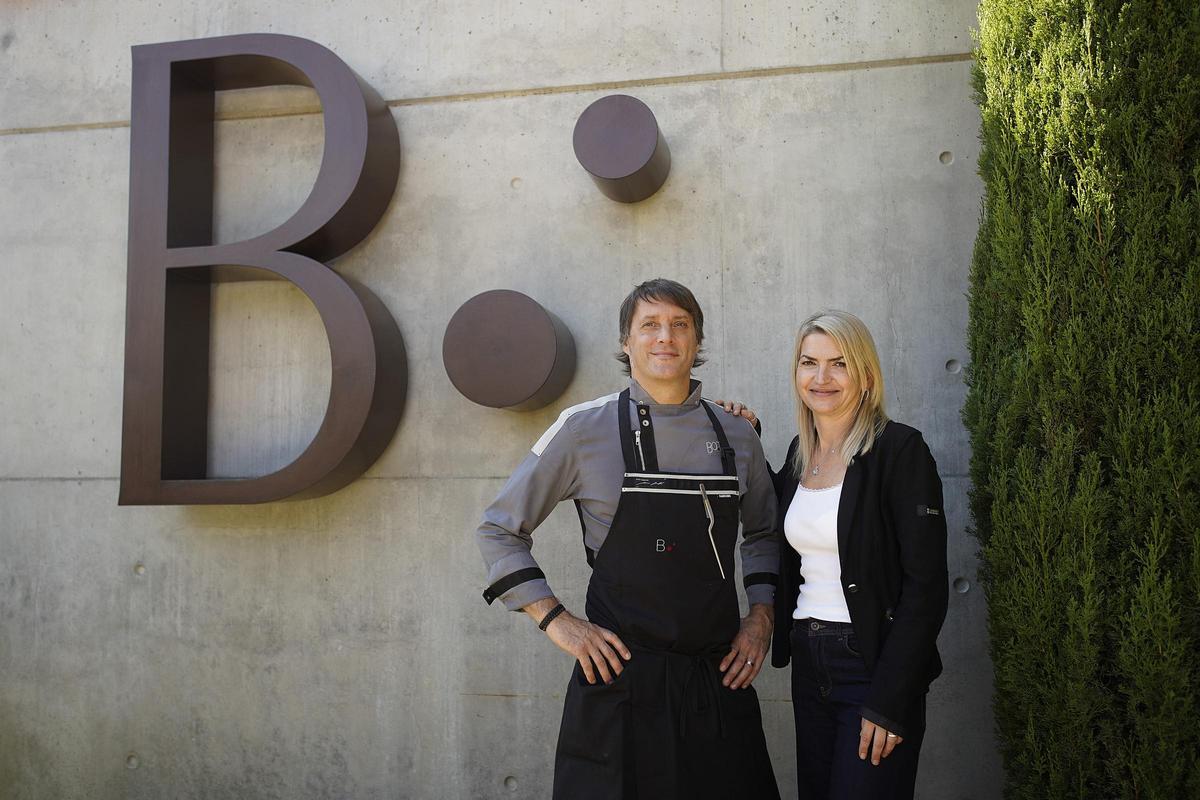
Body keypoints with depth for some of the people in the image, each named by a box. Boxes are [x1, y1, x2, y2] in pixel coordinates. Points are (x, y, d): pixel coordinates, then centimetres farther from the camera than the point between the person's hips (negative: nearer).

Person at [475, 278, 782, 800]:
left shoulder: (737, 436, 6)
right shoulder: (585, 428, -4)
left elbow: (762, 535, 21)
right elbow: (499, 531, 2)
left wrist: (760, 619, 7)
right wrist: (557, 621, -7)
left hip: (719, 679, 3)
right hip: (621, 676, -3)